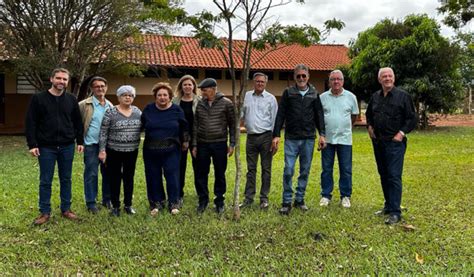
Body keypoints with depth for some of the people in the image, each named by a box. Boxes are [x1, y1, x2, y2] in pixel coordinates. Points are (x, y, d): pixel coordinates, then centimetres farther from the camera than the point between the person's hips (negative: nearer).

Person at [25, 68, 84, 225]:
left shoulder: (71, 100, 6)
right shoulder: (38, 99, -3)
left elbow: (78, 122, 10)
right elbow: (30, 123, -5)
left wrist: (80, 141, 4)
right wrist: (32, 144, -11)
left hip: (67, 147, 2)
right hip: (46, 147, -2)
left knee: (66, 179, 10)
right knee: (45, 181, 5)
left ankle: (66, 209, 22)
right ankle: (45, 212, 16)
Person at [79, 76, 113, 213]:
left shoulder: (110, 105, 10)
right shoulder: (84, 105, -6)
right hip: (91, 145, -4)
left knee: (108, 173, 11)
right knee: (91, 174, 3)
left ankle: (107, 199, 25)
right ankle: (91, 202, 14)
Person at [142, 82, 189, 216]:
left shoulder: (176, 109, -1)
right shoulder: (148, 109, 1)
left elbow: (183, 127, 9)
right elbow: (141, 125, 13)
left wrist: (185, 141, 13)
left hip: (171, 150, -2)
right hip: (151, 150, 2)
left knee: (172, 175, -1)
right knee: (154, 177, 8)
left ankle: (174, 203, 11)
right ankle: (156, 202, 22)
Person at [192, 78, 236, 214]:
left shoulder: (226, 103, -5)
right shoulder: (200, 104, 4)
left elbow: (232, 124, -1)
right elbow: (196, 125, 8)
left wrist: (232, 144, -4)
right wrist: (195, 145, 6)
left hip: (220, 144, -3)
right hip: (203, 144, 3)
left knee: (220, 175, 7)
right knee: (202, 174, 8)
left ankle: (219, 202, 21)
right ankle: (203, 201, 23)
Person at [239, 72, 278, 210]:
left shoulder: (271, 98, 0)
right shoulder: (246, 96, 8)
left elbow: (275, 120, 0)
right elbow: (240, 114, 10)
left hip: (266, 137, -3)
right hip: (251, 137, 3)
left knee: (266, 169, 4)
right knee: (251, 169, 9)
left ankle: (264, 198, 12)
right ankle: (249, 197, 16)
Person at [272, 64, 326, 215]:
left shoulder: (314, 94, 8)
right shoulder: (288, 93, 2)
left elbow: (319, 115, 9)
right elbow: (280, 115, 0)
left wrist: (321, 134, 1)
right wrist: (276, 135, -6)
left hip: (308, 139, 2)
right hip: (291, 139, -2)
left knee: (305, 171, 8)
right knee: (288, 170, -5)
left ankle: (299, 199, 20)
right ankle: (287, 202, 5)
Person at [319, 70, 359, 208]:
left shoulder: (350, 97, 2)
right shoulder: (322, 97, 2)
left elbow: (354, 115, 13)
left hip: (344, 138, 0)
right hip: (327, 138, 0)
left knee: (346, 169, 4)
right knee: (326, 169, 7)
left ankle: (345, 196, 16)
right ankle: (325, 195, 18)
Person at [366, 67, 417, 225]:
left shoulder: (403, 96, -5)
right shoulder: (375, 97, 11)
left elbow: (412, 118, -5)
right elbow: (368, 114, 28)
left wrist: (402, 133, -14)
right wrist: (369, 127, 13)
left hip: (395, 142, -6)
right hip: (378, 142, 6)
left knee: (394, 176, -9)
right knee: (383, 175, 13)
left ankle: (395, 213, -5)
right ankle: (388, 206, 25)